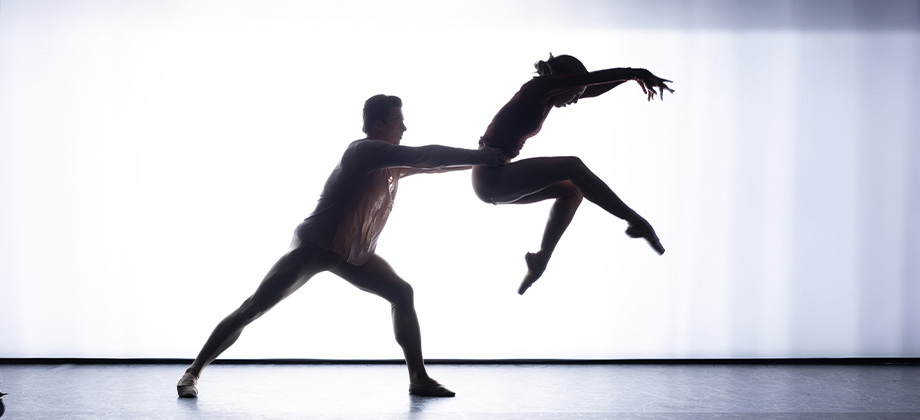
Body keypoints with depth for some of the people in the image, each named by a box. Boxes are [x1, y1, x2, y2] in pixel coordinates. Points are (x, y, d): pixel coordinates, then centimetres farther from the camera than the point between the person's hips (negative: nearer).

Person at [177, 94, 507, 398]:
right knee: (253, 308, -7)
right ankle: (193, 372, 6)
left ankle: (419, 379, 1)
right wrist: (480, 157, -22)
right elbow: (426, 157, -26)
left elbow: (429, 164, 16)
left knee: (403, 294, -2)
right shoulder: (365, 150, -19)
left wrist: (481, 158, 9)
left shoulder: (394, 162, 7)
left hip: (354, 254, 9)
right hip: (315, 247, -8)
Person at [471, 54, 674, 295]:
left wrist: (630, 76, 18)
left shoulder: (546, 97, 17)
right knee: (573, 167, -17)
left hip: (496, 180, 10)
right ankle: (635, 221, -15)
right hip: (491, 178, -10)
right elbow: (591, 78, -13)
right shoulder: (537, 87, -7)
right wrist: (637, 73, -9)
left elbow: (593, 90, 24)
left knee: (572, 191, 13)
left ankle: (541, 258, 8)